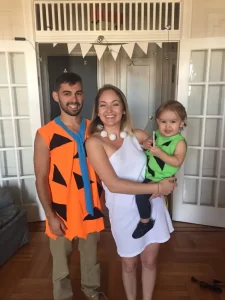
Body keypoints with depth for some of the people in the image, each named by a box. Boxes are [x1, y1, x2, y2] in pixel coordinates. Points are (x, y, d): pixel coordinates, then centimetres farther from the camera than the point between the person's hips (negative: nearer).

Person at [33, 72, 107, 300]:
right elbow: (41, 179, -11)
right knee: (61, 260, 19)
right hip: (61, 210, -3)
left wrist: (102, 199, 3)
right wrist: (51, 215, -12)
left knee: (90, 254, 24)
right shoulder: (45, 135, -15)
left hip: (90, 206, 3)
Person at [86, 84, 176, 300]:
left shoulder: (138, 136, -4)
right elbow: (114, 184, -23)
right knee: (129, 264, 19)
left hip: (152, 207, 3)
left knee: (150, 261, 20)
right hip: (124, 212, -3)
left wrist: (167, 180, -9)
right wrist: (158, 187, -22)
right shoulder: (94, 142, -15)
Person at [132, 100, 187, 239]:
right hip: (148, 174, 8)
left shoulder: (180, 142, -16)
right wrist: (145, 145, -9)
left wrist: (160, 153, -32)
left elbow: (177, 162, -25)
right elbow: (148, 152, 14)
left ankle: (146, 222, 2)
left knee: (141, 195, -21)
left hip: (161, 179, -8)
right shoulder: (156, 135, 3)